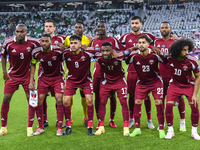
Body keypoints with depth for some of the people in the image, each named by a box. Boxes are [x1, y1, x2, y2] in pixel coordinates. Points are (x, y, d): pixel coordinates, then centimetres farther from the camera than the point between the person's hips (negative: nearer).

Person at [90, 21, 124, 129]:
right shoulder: (94, 42, 12)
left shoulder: (113, 40, 2)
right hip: (98, 72, 2)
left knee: (112, 96, 4)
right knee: (98, 97, 1)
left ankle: (112, 120, 20)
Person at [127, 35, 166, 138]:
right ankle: (137, 129, 10)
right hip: (141, 83, 2)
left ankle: (161, 129, 5)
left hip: (155, 81, -2)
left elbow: (166, 61, -4)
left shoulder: (155, 55, -18)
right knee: (137, 103, -5)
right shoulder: (134, 56, -16)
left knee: (159, 103, -8)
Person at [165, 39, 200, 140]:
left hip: (189, 85, 0)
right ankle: (170, 131, 5)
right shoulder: (170, 58, -20)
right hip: (175, 84, 1)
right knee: (169, 105, -13)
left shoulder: (192, 61, -22)